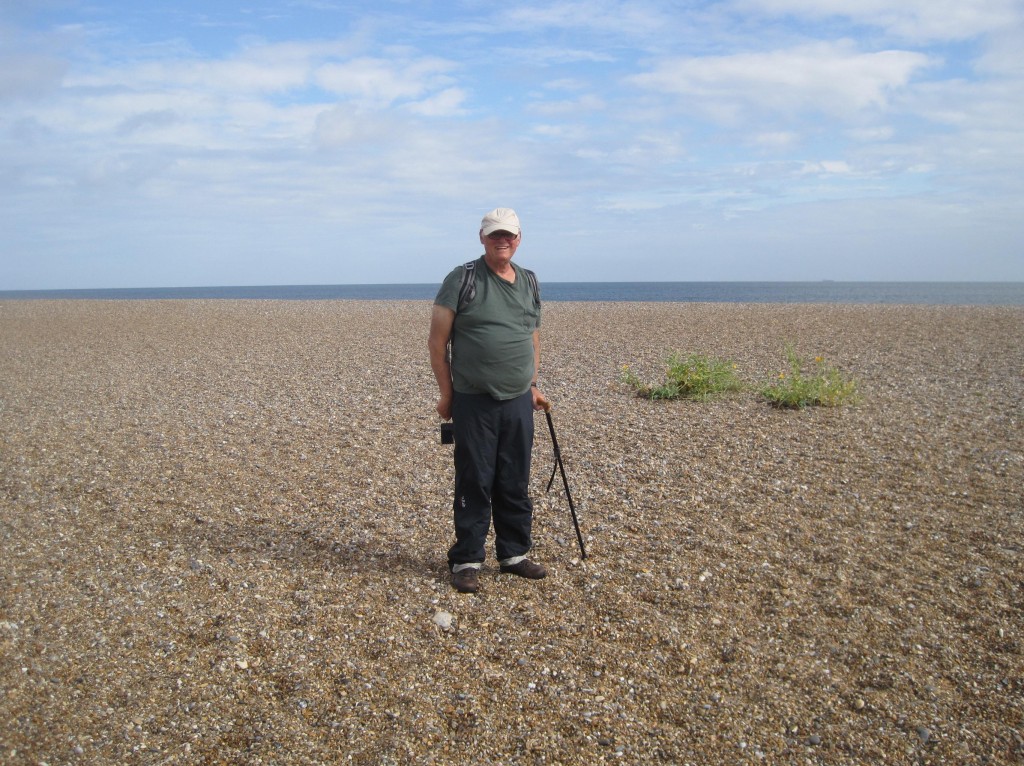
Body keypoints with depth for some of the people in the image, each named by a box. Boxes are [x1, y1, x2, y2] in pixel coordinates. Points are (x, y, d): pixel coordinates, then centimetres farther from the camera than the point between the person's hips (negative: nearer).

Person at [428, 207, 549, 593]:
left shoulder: (529, 281, 12)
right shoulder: (462, 279, -6)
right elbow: (437, 339, -5)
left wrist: (533, 385, 18)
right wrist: (446, 392, -6)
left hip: (519, 402, 5)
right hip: (473, 402, -5)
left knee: (516, 484, 12)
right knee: (474, 485, 1)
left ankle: (515, 554, 26)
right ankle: (466, 561, 13)